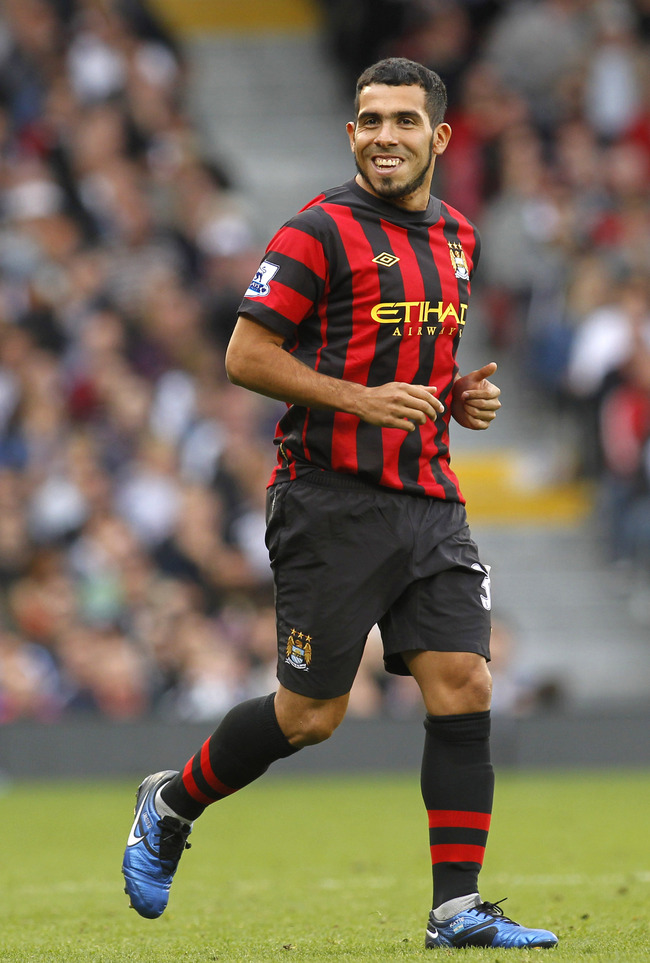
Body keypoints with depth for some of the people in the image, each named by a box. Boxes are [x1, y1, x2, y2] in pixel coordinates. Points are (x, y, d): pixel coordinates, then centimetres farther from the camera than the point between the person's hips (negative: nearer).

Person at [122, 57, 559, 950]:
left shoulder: (457, 238, 15)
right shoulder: (322, 231, -8)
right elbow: (246, 355, -9)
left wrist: (464, 395, 8)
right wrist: (362, 399, -18)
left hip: (428, 499, 6)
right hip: (333, 500, -6)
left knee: (464, 686, -6)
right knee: (310, 715, -1)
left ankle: (458, 909, -3)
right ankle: (170, 805, 24)